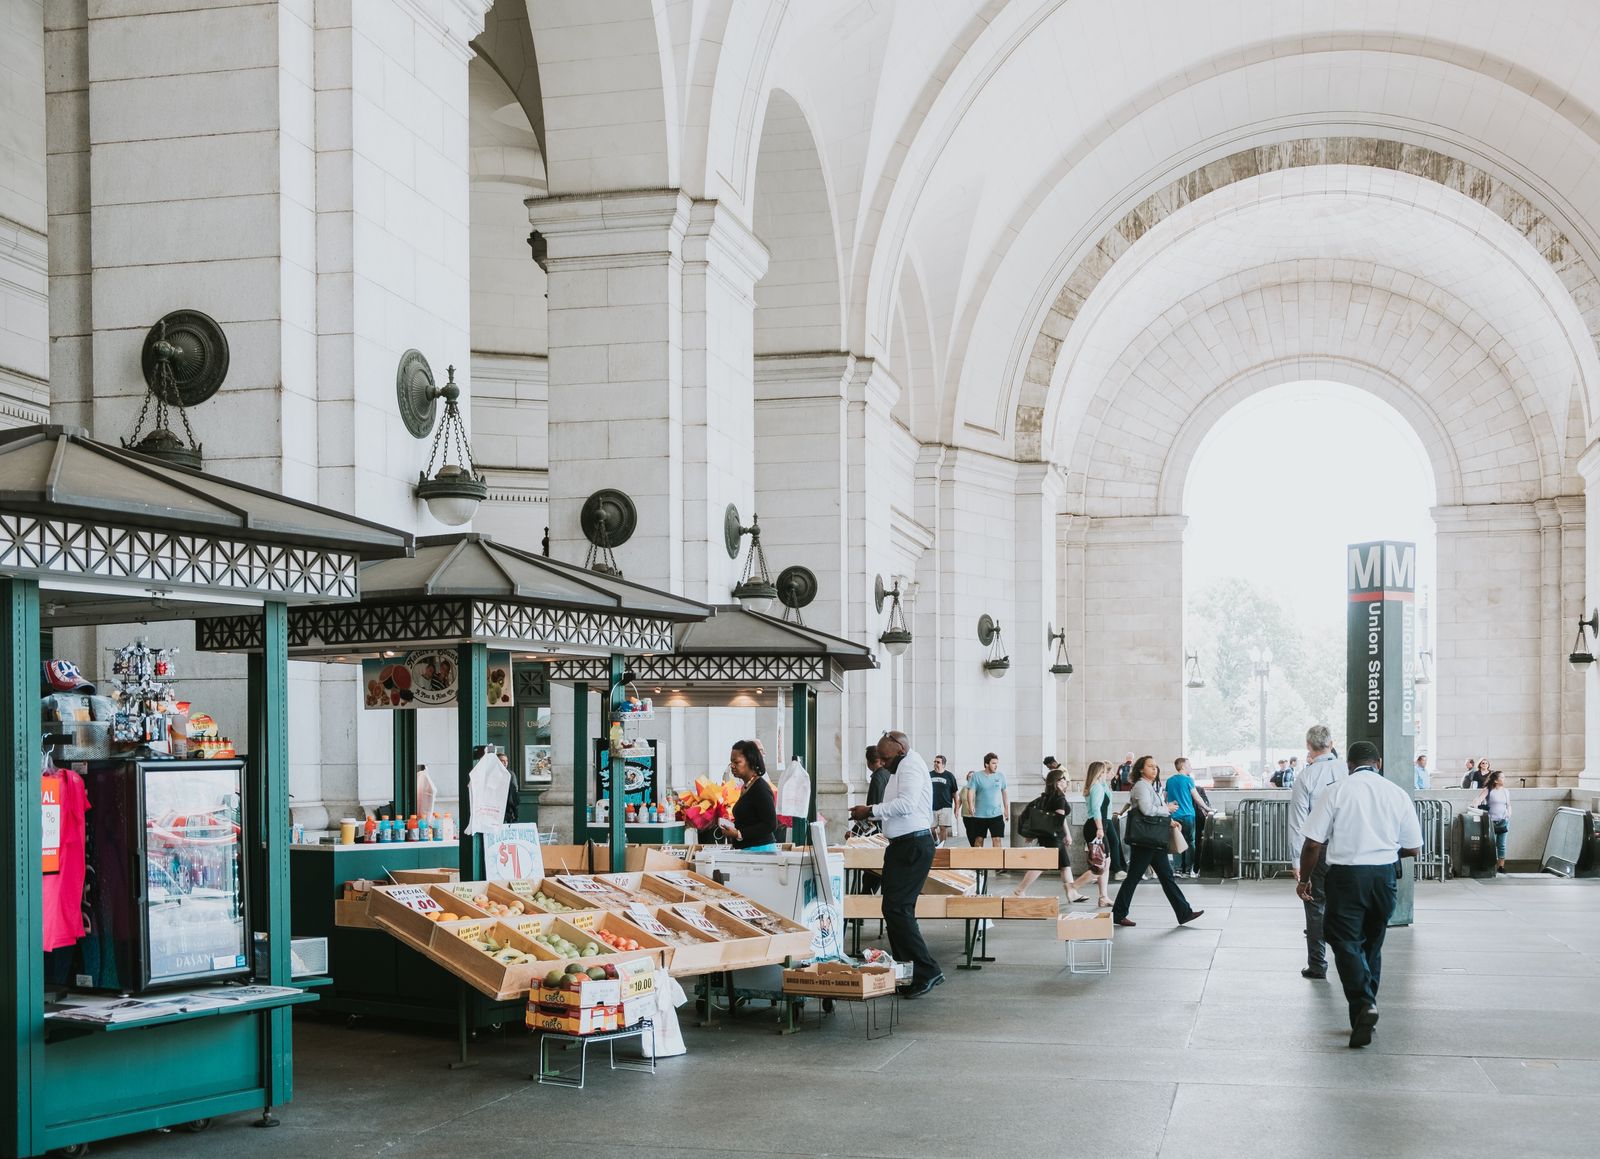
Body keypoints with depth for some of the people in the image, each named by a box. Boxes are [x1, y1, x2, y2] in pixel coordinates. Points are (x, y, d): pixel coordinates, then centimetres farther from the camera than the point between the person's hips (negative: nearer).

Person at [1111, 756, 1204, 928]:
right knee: (1133, 877, -2)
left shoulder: (1150, 786, 20)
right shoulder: (1141, 785, -11)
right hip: (1143, 840, -9)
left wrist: (1169, 821, 11)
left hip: (1153, 841, 10)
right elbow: (1147, 809, -22)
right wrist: (1167, 809, -10)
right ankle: (1118, 914, 6)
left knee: (1166, 875, 7)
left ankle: (1184, 913, 7)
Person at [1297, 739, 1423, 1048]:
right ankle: (1365, 1014, 21)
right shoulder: (1398, 794, 4)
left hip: (1346, 874, -3)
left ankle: (1363, 1003, -22)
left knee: (1346, 943, -2)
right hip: (1384, 875, 3)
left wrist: (1304, 879, 8)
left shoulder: (1335, 792, -4)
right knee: (1372, 944, 16)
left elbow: (1313, 844, -6)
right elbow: (1413, 848, 9)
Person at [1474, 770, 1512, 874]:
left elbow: (1508, 805, 18)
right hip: (1491, 821, -3)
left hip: (1503, 821, 3)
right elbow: (1480, 798, -16)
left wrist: (1509, 813, 0)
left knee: (1501, 845, 2)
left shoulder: (1506, 791, 12)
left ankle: (1501, 867, 6)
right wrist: (1475, 804, -35)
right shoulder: (1489, 790, -2)